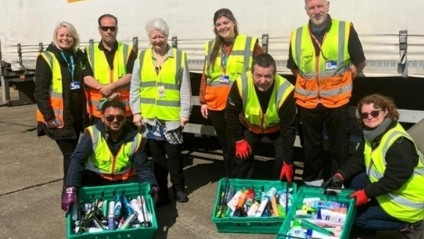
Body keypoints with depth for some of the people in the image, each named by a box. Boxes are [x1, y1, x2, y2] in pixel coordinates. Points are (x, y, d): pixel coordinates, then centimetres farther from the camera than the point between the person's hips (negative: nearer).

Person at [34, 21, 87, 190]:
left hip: (77, 116, 6)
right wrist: (49, 117, -17)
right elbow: (40, 92, -12)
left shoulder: (79, 56, 10)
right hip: (58, 118, -5)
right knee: (70, 154, -5)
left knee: (73, 153, 15)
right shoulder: (46, 58, -8)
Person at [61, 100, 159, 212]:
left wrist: (153, 187, -30)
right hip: (95, 180, -1)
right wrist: (71, 189, -41)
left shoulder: (136, 138, -11)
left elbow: (143, 168, -10)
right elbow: (77, 161, -26)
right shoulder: (92, 133, -17)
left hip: (125, 181, 1)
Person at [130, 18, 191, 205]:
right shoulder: (141, 57, 6)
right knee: (156, 155, 10)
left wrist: (185, 113, -4)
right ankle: (161, 190, 22)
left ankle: (178, 188, 24)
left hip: (172, 116, -2)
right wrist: (136, 112, 0)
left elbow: (185, 89, 0)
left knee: (173, 153, 7)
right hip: (149, 117, 2)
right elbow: (135, 88, 7)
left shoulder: (179, 57, 1)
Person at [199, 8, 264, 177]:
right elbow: (205, 76, 14)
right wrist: (203, 101, 9)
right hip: (215, 104, 5)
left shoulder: (250, 44, -2)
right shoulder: (211, 47, 12)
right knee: (225, 145, 15)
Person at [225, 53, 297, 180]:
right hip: (249, 126, 1)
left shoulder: (285, 91, -36)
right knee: (241, 156, -2)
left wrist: (288, 162, -24)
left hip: (277, 127, -1)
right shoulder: (241, 84, -35)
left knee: (283, 157, -11)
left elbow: (289, 127, -27)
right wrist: (239, 140, -14)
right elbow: (231, 114, -16)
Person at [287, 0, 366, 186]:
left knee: (339, 144, 9)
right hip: (307, 100, 3)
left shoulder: (346, 29, -7)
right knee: (311, 144, 15)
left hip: (337, 99, -2)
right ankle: (311, 180, 31)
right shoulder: (297, 35, 2)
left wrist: (343, 80, 7)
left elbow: (360, 62, 3)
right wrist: (309, 81, 9)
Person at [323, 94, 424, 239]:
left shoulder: (399, 143, -28)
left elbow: (394, 179, -30)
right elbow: (358, 159, 3)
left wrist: (367, 193, -29)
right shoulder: (372, 134, 1)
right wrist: (340, 176, -11)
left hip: (408, 197, -9)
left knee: (358, 217, -8)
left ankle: (411, 225, -3)